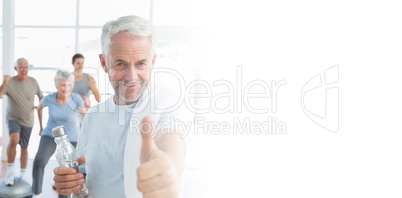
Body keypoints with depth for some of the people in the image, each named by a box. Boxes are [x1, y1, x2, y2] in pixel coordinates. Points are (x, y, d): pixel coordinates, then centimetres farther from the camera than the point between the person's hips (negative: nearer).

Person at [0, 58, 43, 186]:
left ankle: (23, 175, 32)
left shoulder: (33, 82, -7)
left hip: (27, 121, 3)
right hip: (13, 119, -2)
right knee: (14, 139, -30)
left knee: (24, 147, 13)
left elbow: (41, 97, 8)